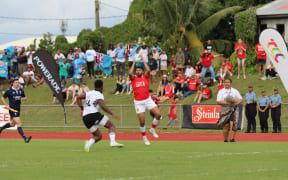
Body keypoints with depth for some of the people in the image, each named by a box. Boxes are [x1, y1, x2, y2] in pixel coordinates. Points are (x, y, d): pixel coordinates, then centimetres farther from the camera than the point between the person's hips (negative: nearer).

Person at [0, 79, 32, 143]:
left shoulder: (20, 90, 7)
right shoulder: (9, 91, -8)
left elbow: (25, 98, 18)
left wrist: (23, 98, -7)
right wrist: (6, 105, -11)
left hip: (18, 109, 7)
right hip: (12, 109, -7)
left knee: (12, 124, 21)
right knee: (19, 124, -15)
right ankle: (25, 138, -18)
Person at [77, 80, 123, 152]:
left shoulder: (89, 93, 21)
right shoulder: (99, 95, 0)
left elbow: (78, 98, 24)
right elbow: (102, 106, -15)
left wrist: (82, 109, 22)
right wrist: (112, 114, -14)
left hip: (85, 118, 6)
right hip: (94, 114, -6)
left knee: (99, 136, 15)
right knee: (111, 125, 6)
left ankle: (89, 143, -15)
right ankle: (113, 142, -18)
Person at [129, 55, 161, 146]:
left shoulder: (145, 77, 3)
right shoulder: (133, 78, 0)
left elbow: (148, 70, -16)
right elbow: (130, 73, -21)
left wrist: (143, 61, -7)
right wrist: (134, 63, -10)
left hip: (148, 100, 2)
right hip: (138, 102, -2)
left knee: (158, 114, -11)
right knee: (142, 121, -3)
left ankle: (153, 129, 13)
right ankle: (144, 137, 18)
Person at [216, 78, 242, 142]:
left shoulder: (235, 91, 11)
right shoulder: (221, 91, 6)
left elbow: (240, 99, 8)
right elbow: (218, 101, -5)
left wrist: (235, 104, -13)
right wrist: (228, 103, -18)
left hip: (233, 110, 0)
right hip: (224, 111, 0)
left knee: (233, 124, -15)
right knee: (226, 126, -1)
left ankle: (232, 139, -16)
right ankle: (225, 140, 11)